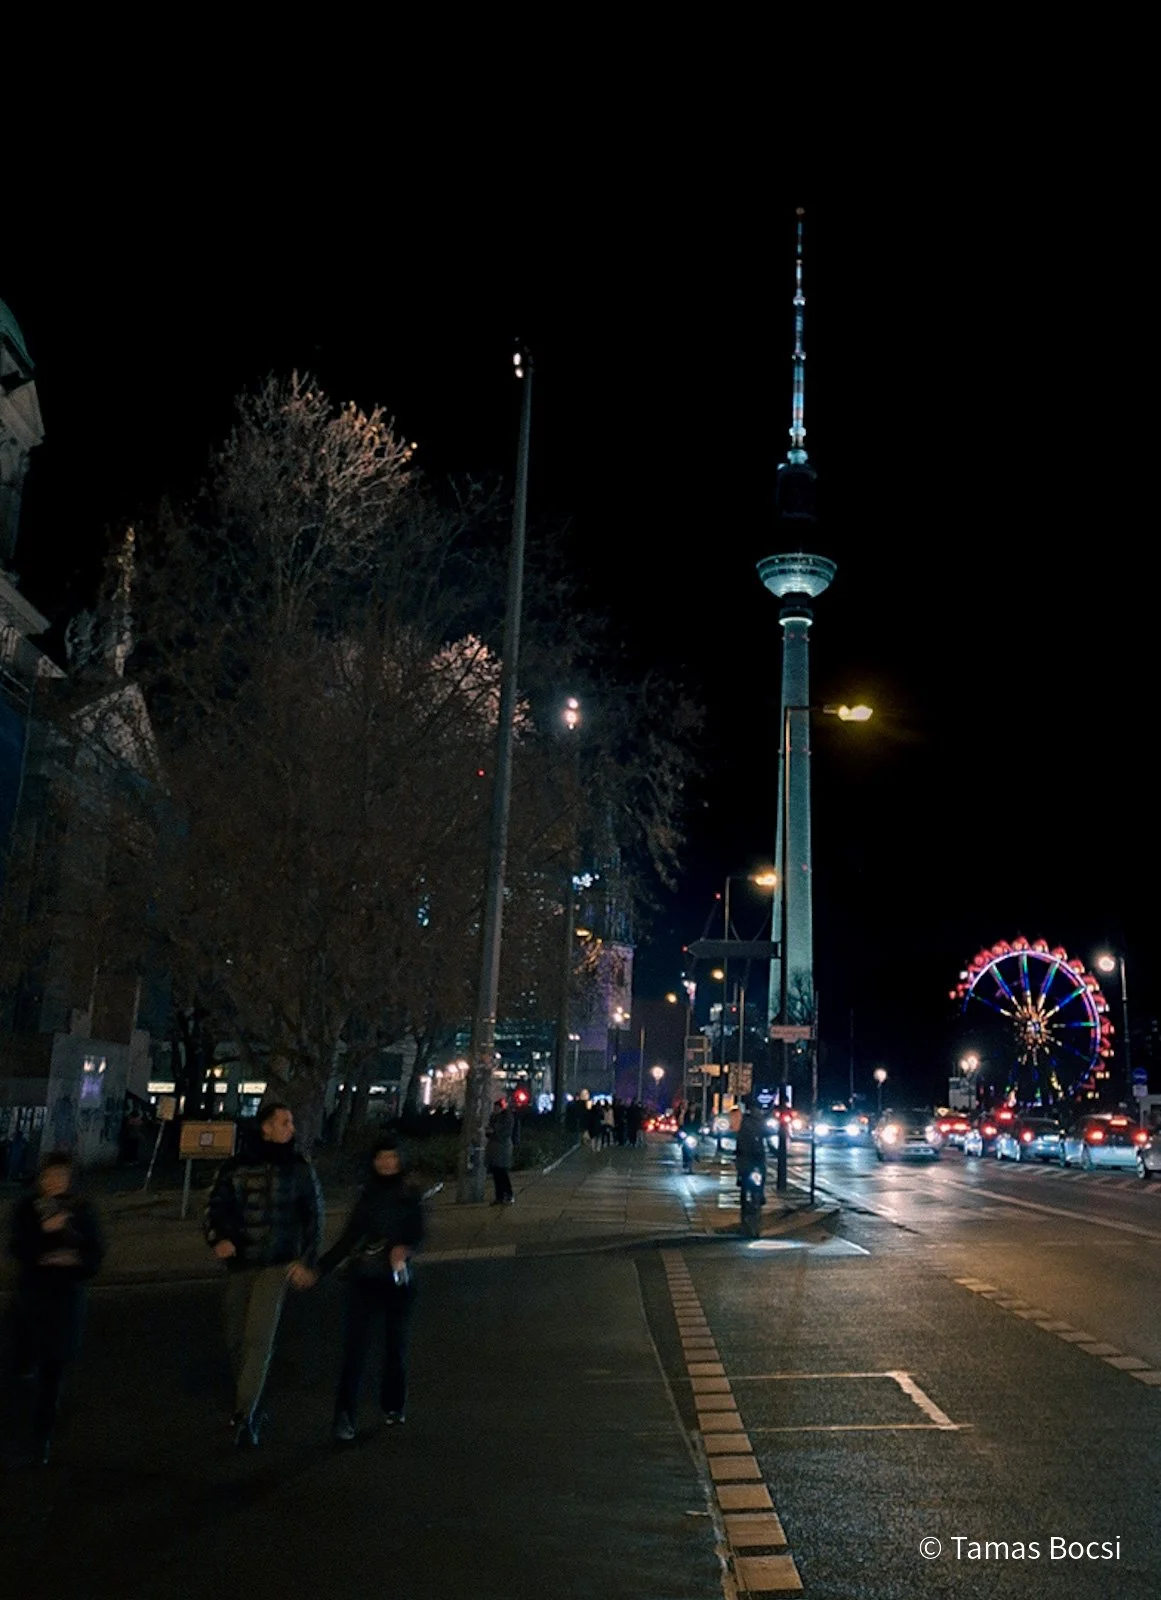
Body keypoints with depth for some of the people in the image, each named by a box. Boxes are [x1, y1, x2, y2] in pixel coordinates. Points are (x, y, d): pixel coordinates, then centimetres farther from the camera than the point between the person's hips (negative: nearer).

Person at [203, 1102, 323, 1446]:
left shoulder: (299, 1168, 1)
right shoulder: (236, 1166, 2)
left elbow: (313, 1216, 5)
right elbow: (216, 1205, 2)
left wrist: (307, 1261, 0)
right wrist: (217, 1238, -16)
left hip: (277, 1265, -2)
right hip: (238, 1263, 3)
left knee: (258, 1339, -12)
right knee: (236, 1338, 11)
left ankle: (245, 1416, -8)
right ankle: (249, 1406, 30)